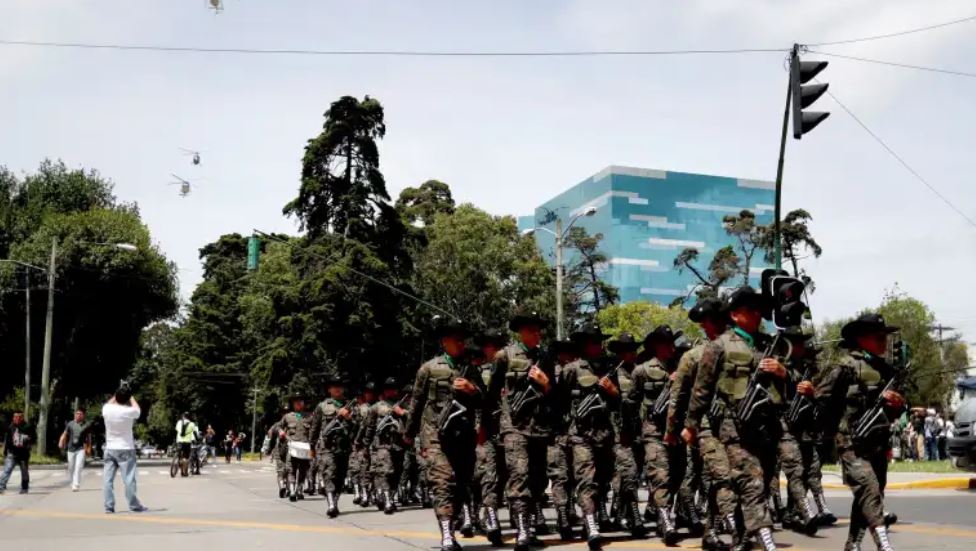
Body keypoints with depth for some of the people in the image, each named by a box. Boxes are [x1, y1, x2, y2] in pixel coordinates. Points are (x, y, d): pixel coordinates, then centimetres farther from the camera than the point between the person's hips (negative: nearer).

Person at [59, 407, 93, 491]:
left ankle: (76, 485, -17)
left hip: (81, 449, -3)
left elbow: (89, 437, 8)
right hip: (71, 448, 3)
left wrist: (89, 448, 5)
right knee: (71, 468, 10)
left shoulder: (87, 425, 0)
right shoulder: (70, 424, 4)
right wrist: (61, 442, -11)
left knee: (78, 467, -15)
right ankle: (73, 483, 29)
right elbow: (65, 434, 7)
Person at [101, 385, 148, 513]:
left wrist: (117, 395, 21)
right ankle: (134, 506, 5)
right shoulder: (129, 411, -15)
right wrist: (131, 396, 18)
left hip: (110, 449, 3)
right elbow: (138, 410, 10)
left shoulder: (106, 410, -6)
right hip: (125, 450, -3)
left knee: (107, 479, 6)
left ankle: (109, 506, 5)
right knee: (129, 479, 1)